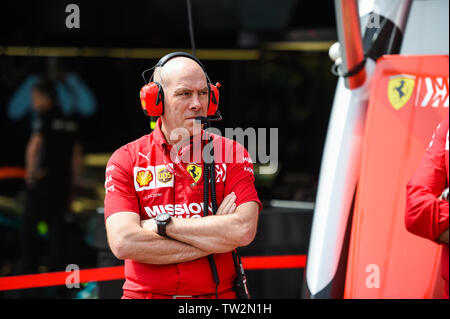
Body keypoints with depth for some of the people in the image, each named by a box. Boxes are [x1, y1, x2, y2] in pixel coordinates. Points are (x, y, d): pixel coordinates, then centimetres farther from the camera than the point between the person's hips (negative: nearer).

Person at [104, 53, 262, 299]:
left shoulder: (231, 154, 5)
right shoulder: (125, 160, 4)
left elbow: (244, 231, -11)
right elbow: (123, 243, -11)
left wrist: (164, 224, -10)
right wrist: (215, 240, -10)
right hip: (146, 293, 1)